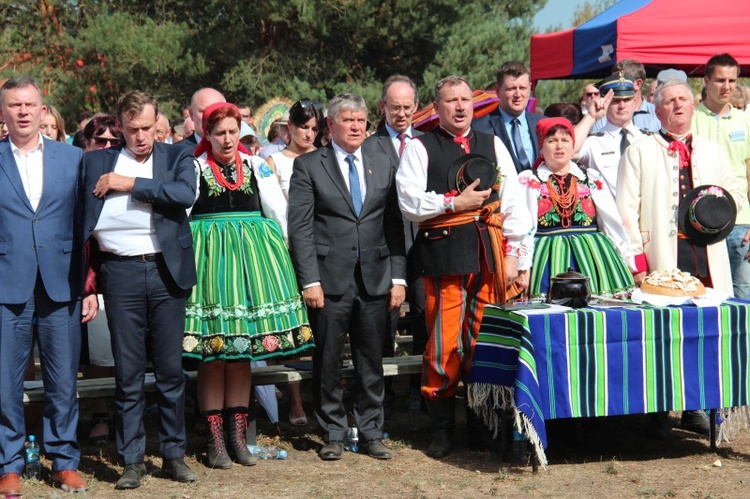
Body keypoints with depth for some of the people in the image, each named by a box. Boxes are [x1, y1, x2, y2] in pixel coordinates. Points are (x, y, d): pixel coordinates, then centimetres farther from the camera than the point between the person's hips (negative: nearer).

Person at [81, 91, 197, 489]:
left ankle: (174, 454, 17)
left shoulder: (177, 158, 6)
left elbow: (185, 193, -14)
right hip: (120, 273, 0)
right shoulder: (96, 162, 9)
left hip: (166, 272, 0)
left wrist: (130, 184, -13)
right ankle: (132, 460, 11)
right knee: (127, 371, 3)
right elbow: (83, 219, 10)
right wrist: (87, 278, 0)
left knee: (171, 368, 6)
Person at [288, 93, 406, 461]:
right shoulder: (308, 165, 2)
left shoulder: (384, 163, 11)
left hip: (375, 278, 3)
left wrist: (398, 276, 3)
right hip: (329, 278, -3)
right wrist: (309, 280, -10)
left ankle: (371, 433, 19)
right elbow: (299, 228, -3)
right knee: (328, 361, 3)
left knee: (372, 361, 8)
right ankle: (333, 434, 16)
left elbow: (395, 224, 10)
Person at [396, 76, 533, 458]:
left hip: (489, 254, 3)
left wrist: (514, 254, 5)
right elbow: (409, 203, -2)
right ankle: (441, 431, 5)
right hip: (444, 254, -3)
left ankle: (481, 424, 15)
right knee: (444, 344, -6)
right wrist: (455, 203, -8)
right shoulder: (420, 148, 8)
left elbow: (513, 204, 13)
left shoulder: (493, 145, 17)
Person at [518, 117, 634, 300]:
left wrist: (628, 263, 8)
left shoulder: (592, 178, 15)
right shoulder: (528, 180, 8)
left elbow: (613, 223, 13)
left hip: (591, 256, 2)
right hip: (548, 259, -2)